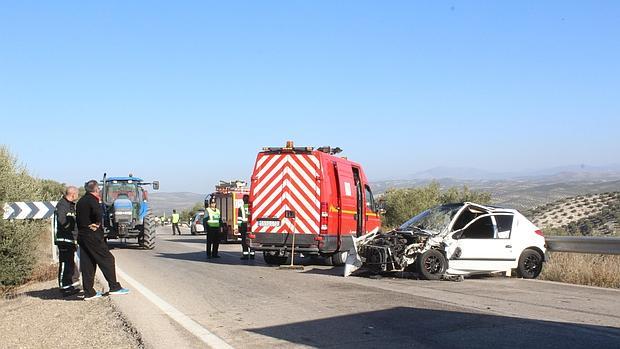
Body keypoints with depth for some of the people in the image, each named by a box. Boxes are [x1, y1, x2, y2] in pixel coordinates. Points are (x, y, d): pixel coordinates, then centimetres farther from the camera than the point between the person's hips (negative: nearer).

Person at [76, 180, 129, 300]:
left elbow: (78, 218, 17)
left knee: (87, 264, 8)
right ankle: (114, 287, 0)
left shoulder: (80, 201, 16)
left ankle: (89, 292, 9)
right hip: (93, 236, -8)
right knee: (107, 260, -1)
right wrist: (97, 224, -9)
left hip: (82, 236, 9)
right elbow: (99, 214, -27)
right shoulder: (93, 200, -11)